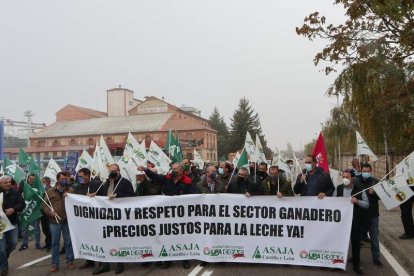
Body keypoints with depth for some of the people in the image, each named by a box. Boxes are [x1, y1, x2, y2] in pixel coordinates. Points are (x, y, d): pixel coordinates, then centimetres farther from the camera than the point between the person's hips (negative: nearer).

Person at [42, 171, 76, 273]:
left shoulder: (71, 191, 4)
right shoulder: (50, 191, 5)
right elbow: (44, 204, 6)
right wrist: (50, 212, -10)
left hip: (68, 221, 0)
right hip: (54, 221, 0)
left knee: (69, 242, 7)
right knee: (55, 243, 8)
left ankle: (70, 261, 19)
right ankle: (55, 263, 18)